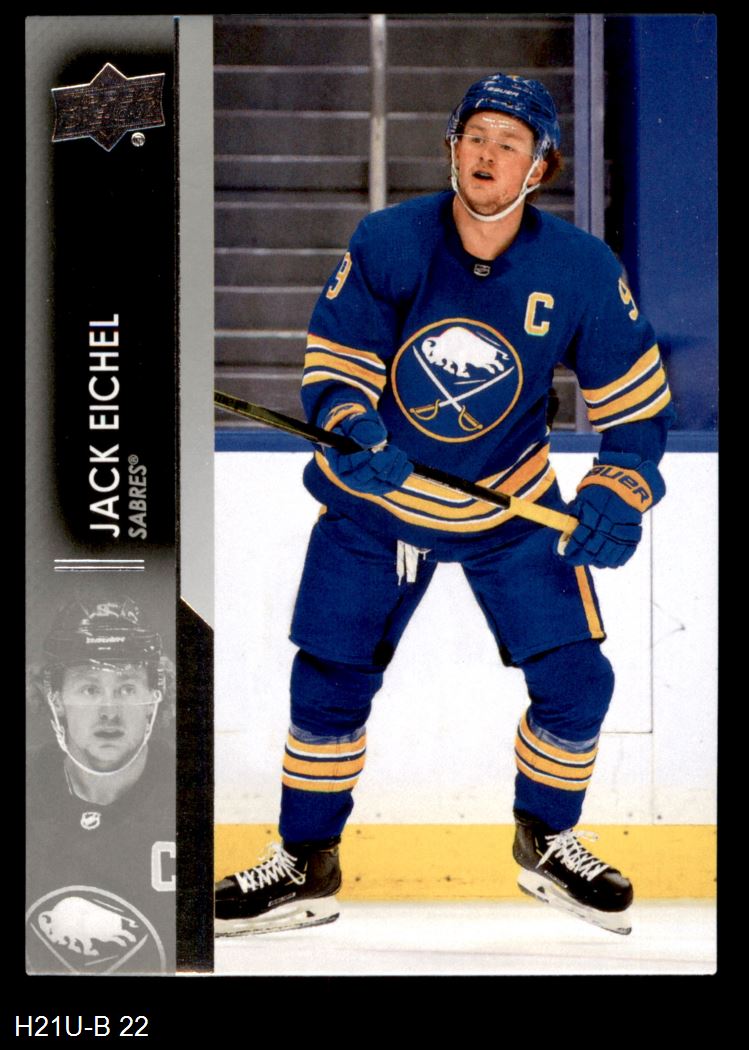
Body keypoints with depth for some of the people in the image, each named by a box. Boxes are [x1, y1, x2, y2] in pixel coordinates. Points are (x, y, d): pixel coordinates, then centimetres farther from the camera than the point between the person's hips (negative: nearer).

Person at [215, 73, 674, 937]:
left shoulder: (580, 271, -15)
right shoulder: (385, 245, -17)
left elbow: (636, 395, -5)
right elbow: (333, 364, -10)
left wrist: (617, 492, -19)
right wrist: (351, 428, -30)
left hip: (514, 508, 1)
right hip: (376, 496, 0)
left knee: (575, 679, -5)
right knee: (329, 681, -1)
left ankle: (546, 845, 21)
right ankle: (307, 866, 18)